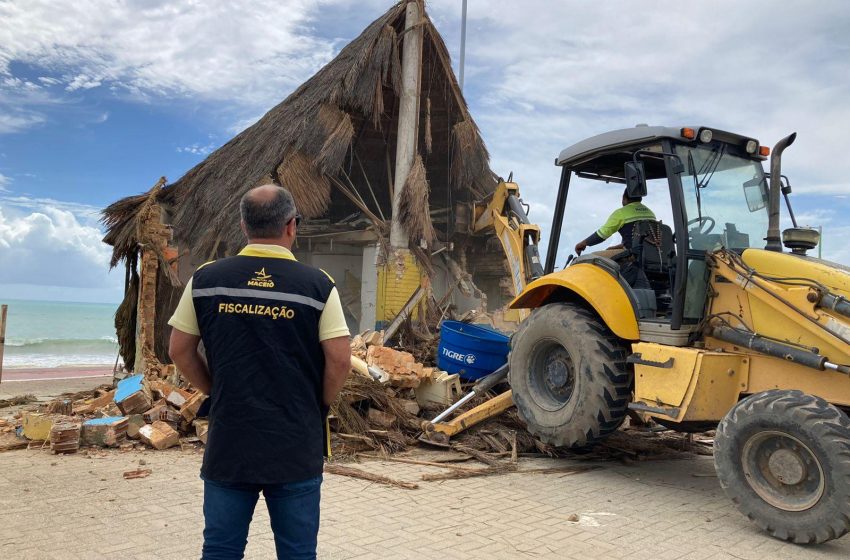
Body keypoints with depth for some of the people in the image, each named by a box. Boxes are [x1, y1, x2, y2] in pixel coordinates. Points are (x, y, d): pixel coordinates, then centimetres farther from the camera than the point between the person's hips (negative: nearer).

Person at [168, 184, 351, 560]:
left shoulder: (206, 279, -2)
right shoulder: (317, 284, -9)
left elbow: (180, 350, 3)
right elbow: (340, 360, -11)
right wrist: (320, 405, 6)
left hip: (229, 442, 2)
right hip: (296, 445, -1)